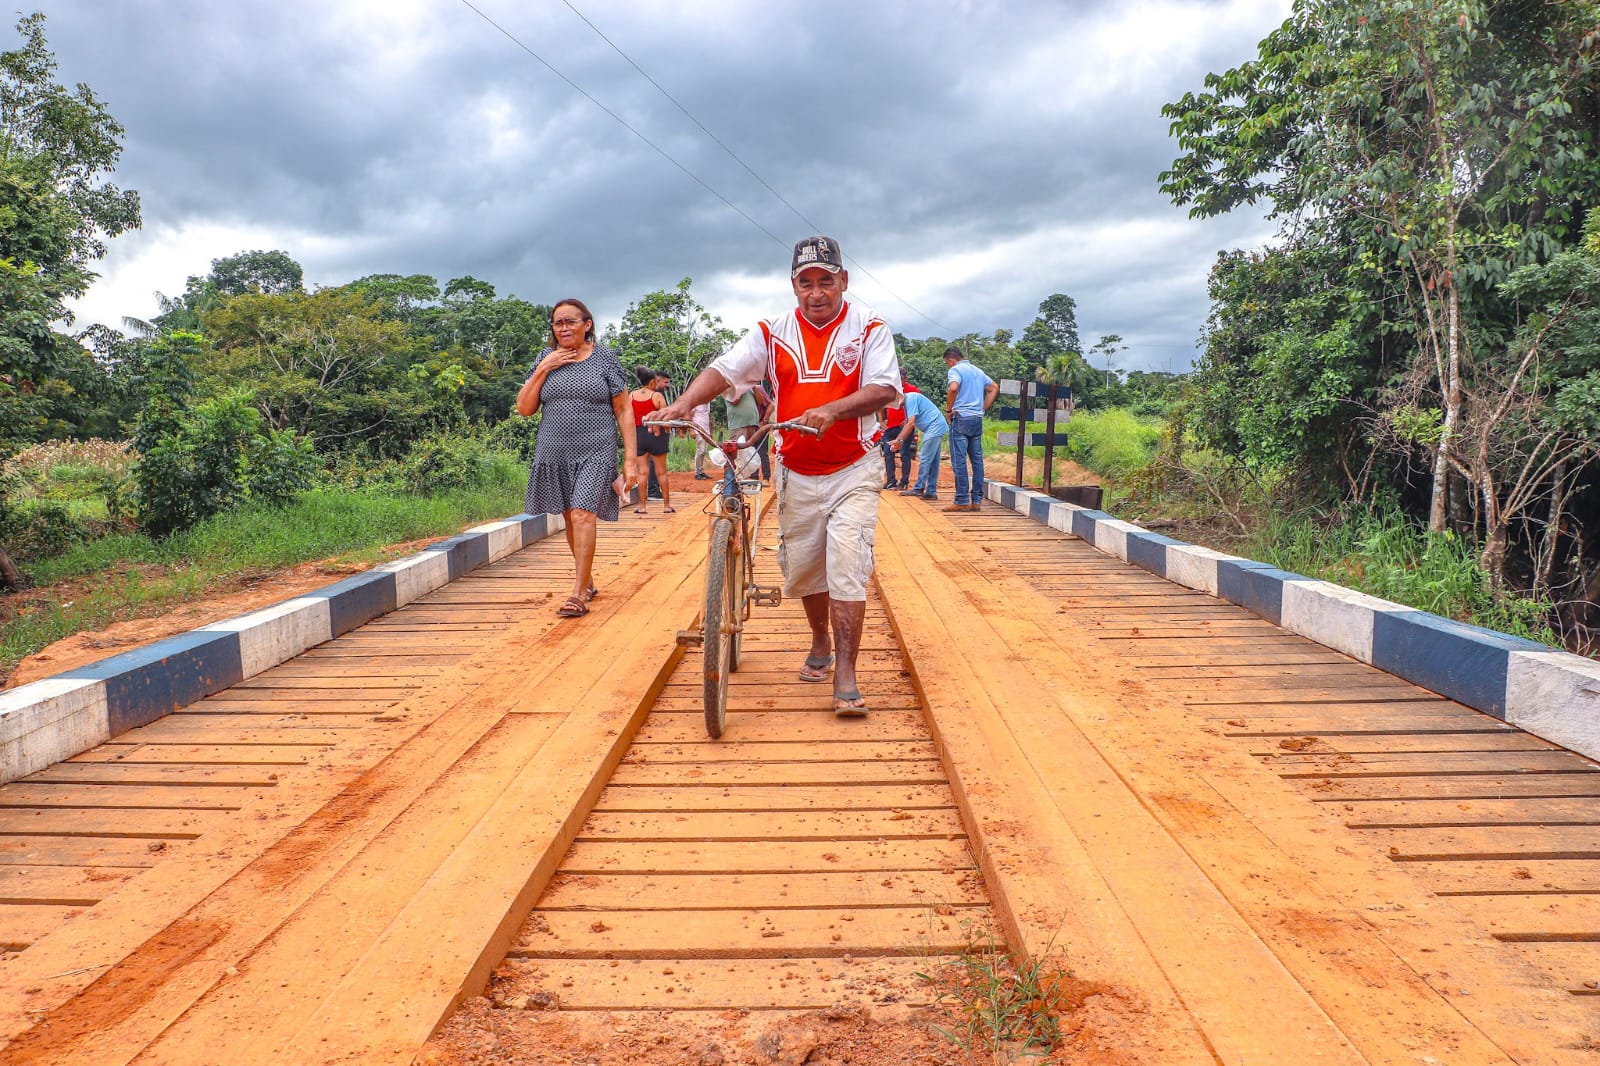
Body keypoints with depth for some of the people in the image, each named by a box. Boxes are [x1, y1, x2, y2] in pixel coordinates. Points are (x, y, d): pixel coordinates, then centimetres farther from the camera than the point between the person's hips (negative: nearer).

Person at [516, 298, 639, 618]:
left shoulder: (605, 358, 0)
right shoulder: (545, 360, 9)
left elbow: (623, 410, 0)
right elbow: (524, 408, 6)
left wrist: (631, 460, -6)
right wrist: (543, 369, -5)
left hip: (595, 453, -4)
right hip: (554, 454, 4)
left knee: (582, 514, -16)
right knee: (570, 518, 10)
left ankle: (579, 595, -15)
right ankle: (587, 581, 27)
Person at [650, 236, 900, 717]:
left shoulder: (868, 327, -4)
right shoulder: (773, 332, 2)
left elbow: (885, 388, -16)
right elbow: (725, 369, -7)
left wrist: (831, 411, -32)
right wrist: (683, 403, -26)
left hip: (852, 471, -3)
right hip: (796, 474, 3)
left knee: (847, 566, -13)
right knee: (802, 566, 13)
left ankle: (845, 677, -7)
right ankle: (821, 643, 38)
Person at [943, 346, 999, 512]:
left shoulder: (955, 370, -6)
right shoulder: (978, 371, 17)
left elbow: (953, 388, -25)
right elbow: (994, 388, 22)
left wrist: (948, 409, -12)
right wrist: (983, 408, 17)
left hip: (961, 418, -7)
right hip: (978, 420, 7)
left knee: (959, 460, -4)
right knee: (977, 459, 8)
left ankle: (962, 501, -5)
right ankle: (977, 500, 10)